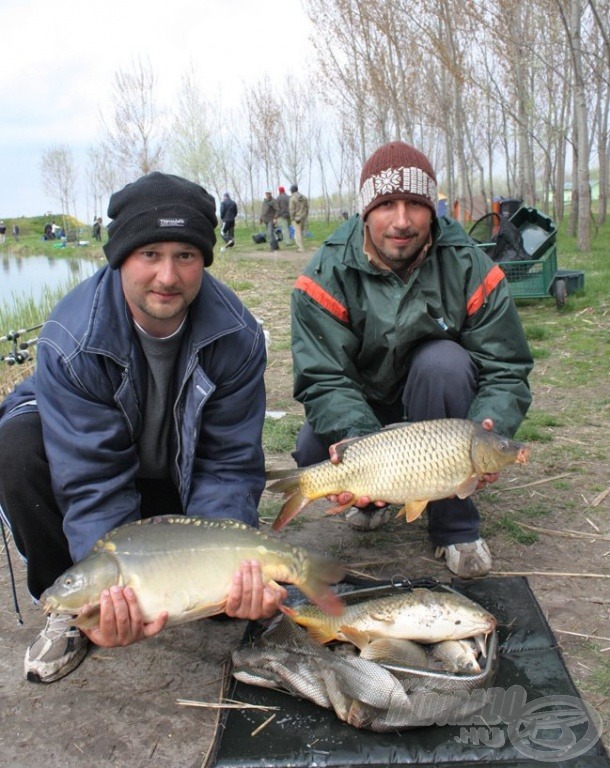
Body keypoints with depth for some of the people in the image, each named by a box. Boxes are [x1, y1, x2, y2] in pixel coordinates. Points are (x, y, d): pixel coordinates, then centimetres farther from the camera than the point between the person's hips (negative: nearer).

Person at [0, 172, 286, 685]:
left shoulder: (237, 337, -25)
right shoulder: (73, 340, -31)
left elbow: (228, 466, -22)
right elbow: (93, 481, -33)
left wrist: (237, 566, -39)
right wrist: (113, 588, -47)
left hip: (179, 478, 1)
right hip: (86, 453, 0)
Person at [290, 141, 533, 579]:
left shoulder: (470, 268, -18)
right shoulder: (328, 275, -19)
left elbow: (507, 370, -18)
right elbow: (324, 379, -25)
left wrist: (490, 432, -40)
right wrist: (358, 440, -45)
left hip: (439, 409, 0)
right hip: (361, 409, 1)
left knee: (443, 361, -33)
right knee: (313, 452, -29)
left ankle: (455, 525, -18)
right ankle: (375, 496, 10)